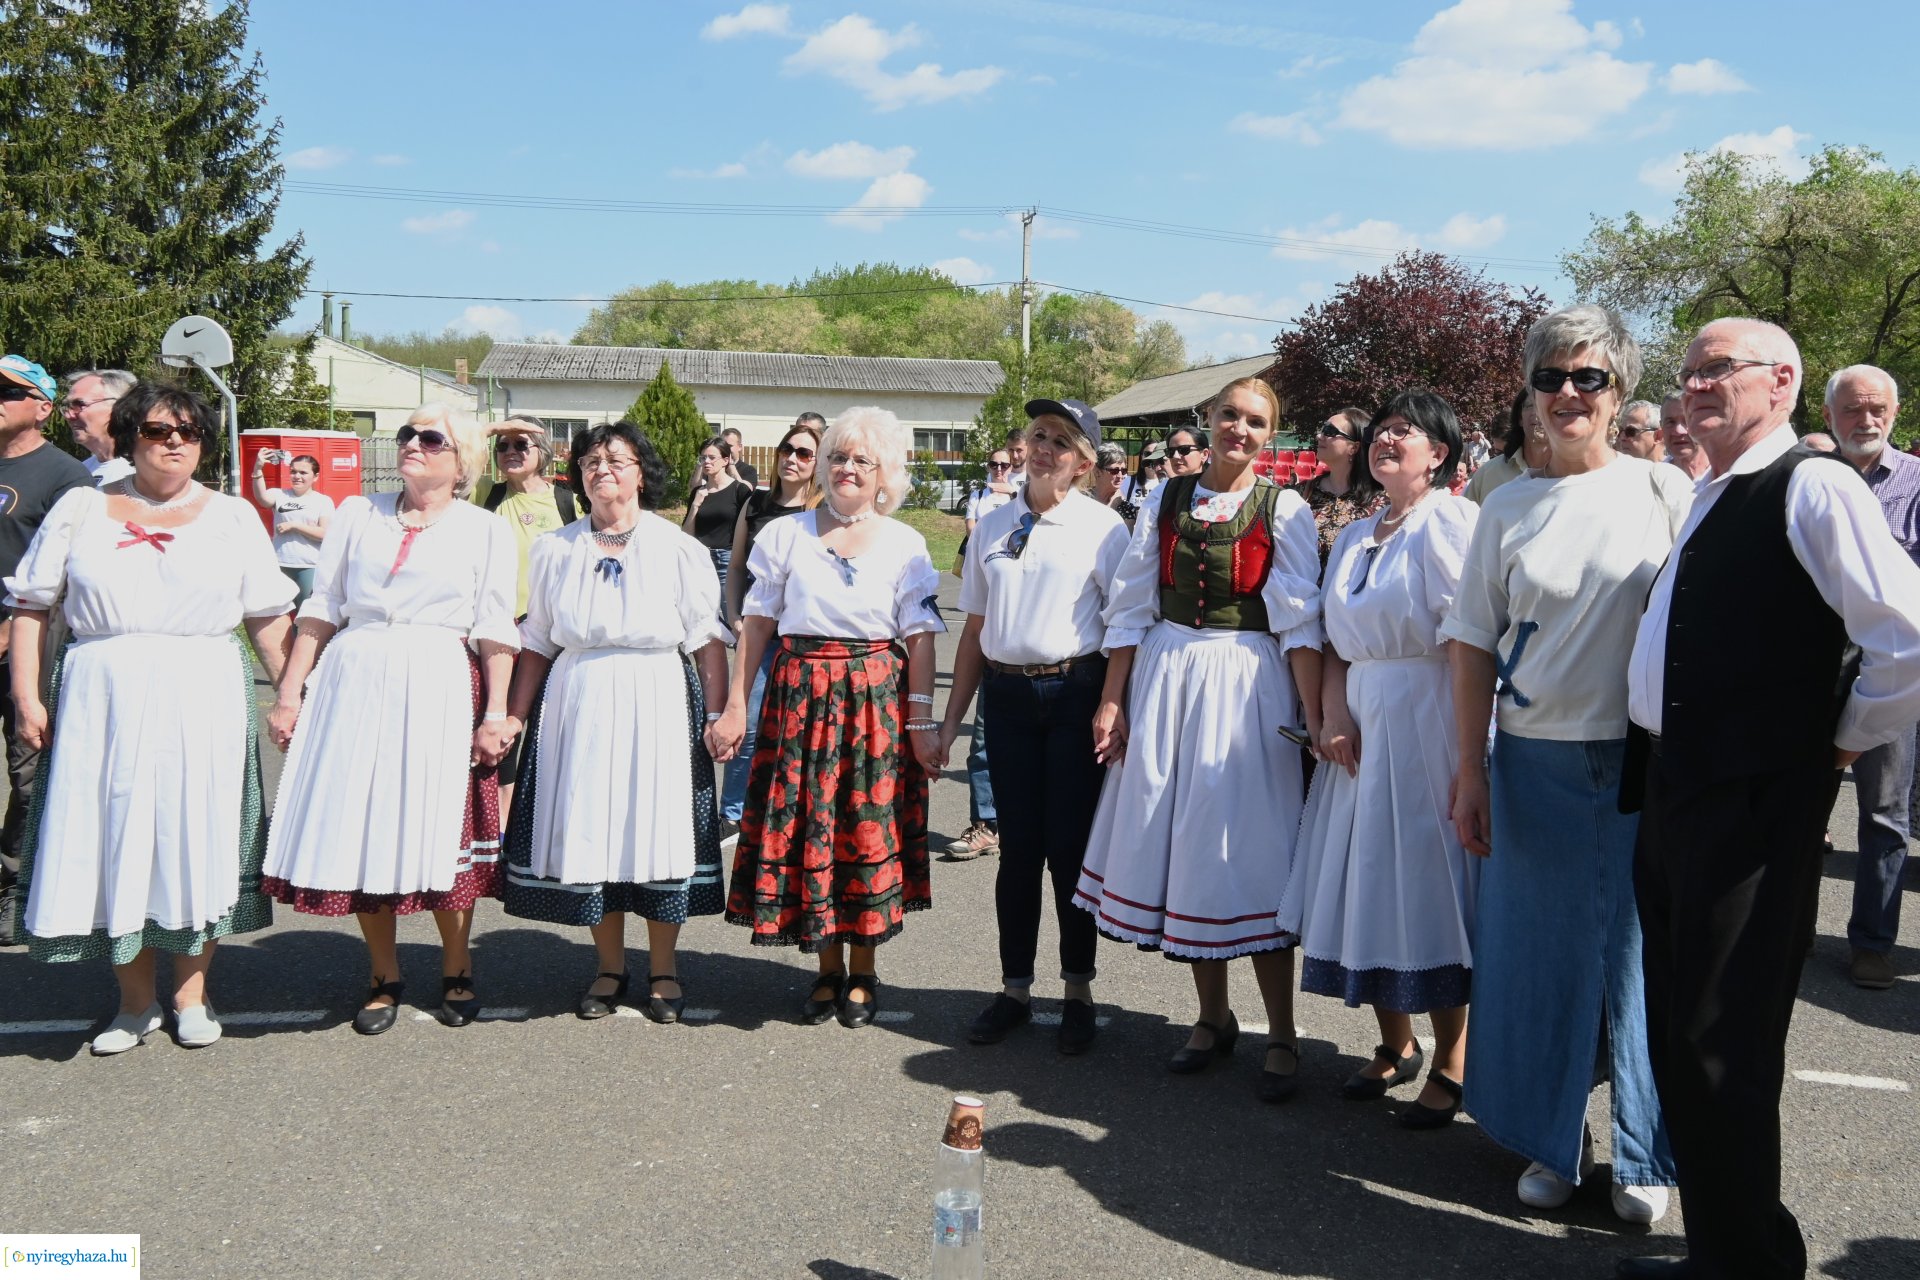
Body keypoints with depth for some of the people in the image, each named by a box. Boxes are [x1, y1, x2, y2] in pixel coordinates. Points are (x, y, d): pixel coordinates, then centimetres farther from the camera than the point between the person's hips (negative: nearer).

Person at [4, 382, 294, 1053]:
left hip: (203, 703, 0)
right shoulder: (80, 509, 9)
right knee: (111, 843, 3)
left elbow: (269, 616, 6)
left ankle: (192, 992, 17)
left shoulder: (233, 516, 9)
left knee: (195, 840, 3)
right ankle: (136, 1001, 17)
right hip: (101, 703, 1)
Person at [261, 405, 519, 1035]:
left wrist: (495, 714, -7)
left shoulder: (486, 530, 6)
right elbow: (320, 610, 11)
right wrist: (289, 693, 5)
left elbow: (496, 632, 1)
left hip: (440, 692, -2)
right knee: (357, 831, 3)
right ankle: (385, 977, 18)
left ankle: (456, 970, 20)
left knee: (439, 833, 0)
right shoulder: (358, 514, 14)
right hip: (353, 687, 3)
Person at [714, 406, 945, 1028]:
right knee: (803, 827, 2)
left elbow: (921, 640, 0)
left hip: (876, 700, -1)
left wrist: (921, 722, -7)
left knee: (868, 829, 2)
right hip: (800, 696, 1)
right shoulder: (785, 534, 6)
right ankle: (828, 969, 19)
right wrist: (735, 708, 0)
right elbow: (756, 626, 5)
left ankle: (862, 972, 18)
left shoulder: (906, 545, 5)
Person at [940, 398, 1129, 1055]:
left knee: (1071, 847, 3)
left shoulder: (1104, 527, -3)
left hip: (1075, 693, -4)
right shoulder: (993, 527, 10)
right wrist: (952, 717, 12)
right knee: (1017, 847, 10)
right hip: (1006, 694, 4)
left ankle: (1078, 992, 20)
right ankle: (1015, 988, 23)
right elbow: (975, 628, 13)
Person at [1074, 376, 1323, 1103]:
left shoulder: (1283, 510, -3)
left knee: (1250, 854, -2)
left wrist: (1313, 717, -14)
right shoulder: (1165, 502, 7)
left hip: (1247, 687, -4)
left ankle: (1281, 1037, 11)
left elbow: (1301, 624, -7)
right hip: (1166, 682, 4)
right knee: (1179, 847, 8)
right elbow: (1130, 610, 7)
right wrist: (1111, 701, 2)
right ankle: (1213, 1018, 25)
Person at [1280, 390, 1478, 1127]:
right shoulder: (1354, 536, 17)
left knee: (1425, 884, -2)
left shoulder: (1450, 520, -7)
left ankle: (1452, 1065, 13)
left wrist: (1467, 747, -21)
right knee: (1365, 883, 10)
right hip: (1360, 727, 7)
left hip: (1427, 723, -7)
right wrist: (1334, 716, -3)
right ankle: (1395, 1045, 26)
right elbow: (1335, 640, 13)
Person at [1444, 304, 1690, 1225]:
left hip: (1645, 760, -1)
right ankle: (1553, 1143, 25)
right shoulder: (1507, 508, 5)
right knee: (1539, 952, 8)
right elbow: (1474, 646, 5)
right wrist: (1471, 771, 0)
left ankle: (1643, 1156, 22)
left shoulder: (1663, 490, 0)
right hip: (1536, 761, 2)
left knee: (1639, 952, 6)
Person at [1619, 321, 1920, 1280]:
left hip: (1752, 805, -9)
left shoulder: (1812, 488, -11)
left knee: (1720, 1049, -2)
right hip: (1671, 795, 9)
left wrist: (1841, 743, -9)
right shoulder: (1705, 501, 16)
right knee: (1676, 1037, 16)